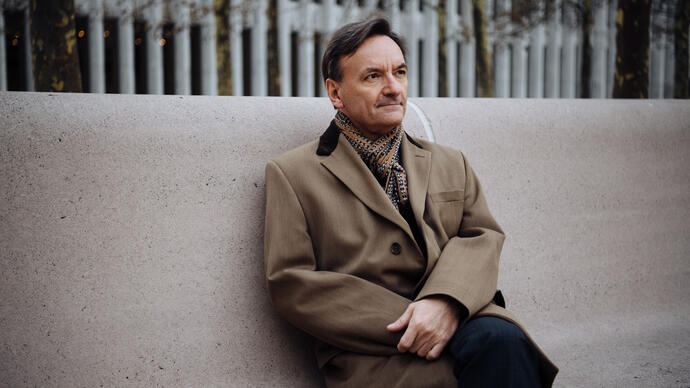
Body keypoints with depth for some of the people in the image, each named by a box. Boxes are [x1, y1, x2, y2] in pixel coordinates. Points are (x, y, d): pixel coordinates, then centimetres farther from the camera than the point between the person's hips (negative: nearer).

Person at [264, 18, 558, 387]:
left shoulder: (451, 164, 23)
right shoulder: (291, 174, 9)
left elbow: (481, 236, 11)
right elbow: (289, 283, 0)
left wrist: (445, 301, -15)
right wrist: (408, 325, -10)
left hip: (456, 322, 5)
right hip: (371, 354, -4)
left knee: (500, 338, -33)